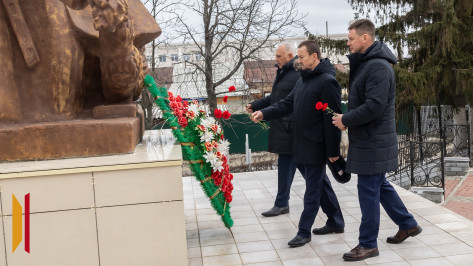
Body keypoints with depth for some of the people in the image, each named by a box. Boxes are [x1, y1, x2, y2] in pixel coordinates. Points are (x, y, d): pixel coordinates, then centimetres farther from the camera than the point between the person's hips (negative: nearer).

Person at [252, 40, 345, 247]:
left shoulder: (327, 81, -17)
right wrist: (265, 113, -1)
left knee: (313, 188, 2)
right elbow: (287, 103, 14)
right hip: (301, 145, 9)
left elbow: (332, 118, -18)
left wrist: (333, 150, -18)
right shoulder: (303, 79, 13)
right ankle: (336, 222, 31)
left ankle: (304, 232, 10)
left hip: (316, 146, -9)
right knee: (320, 183, 17)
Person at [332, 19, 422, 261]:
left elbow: (375, 106, -26)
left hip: (374, 141, -10)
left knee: (369, 191, -1)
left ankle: (368, 244, 11)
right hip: (367, 138, 10)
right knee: (380, 185, 20)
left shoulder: (378, 67, -19)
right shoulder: (365, 63, 13)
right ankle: (408, 225, 35)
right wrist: (348, 119, 2)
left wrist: (346, 120, -15)